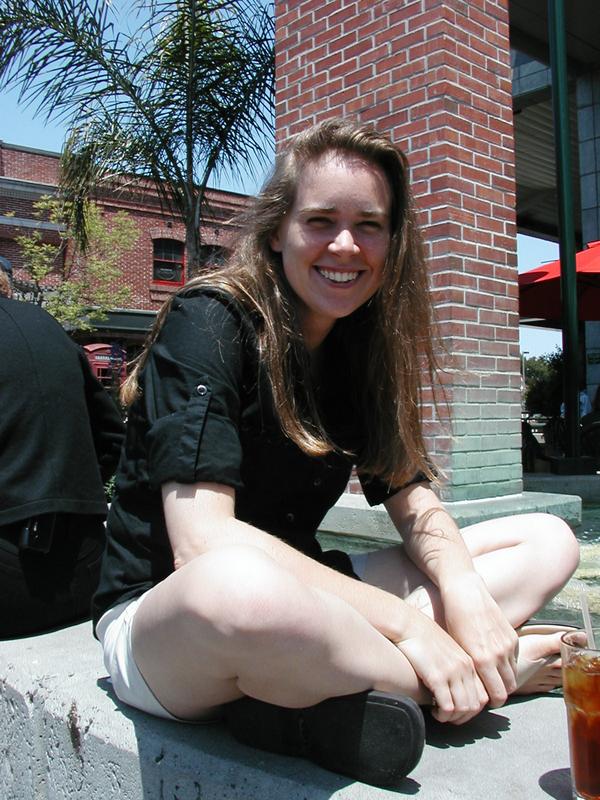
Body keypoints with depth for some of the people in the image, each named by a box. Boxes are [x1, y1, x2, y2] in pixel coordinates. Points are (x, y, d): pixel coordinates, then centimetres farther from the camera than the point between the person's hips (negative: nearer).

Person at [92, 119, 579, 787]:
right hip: (158, 617, -7)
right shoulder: (208, 323, -16)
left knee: (548, 540, 2)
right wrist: (403, 622, -27)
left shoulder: (364, 343, 4)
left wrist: (463, 588, -19)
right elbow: (203, 545, -27)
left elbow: (409, 494, 2)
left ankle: (313, 709, -18)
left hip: (297, 591, 7)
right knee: (243, 588, -44)